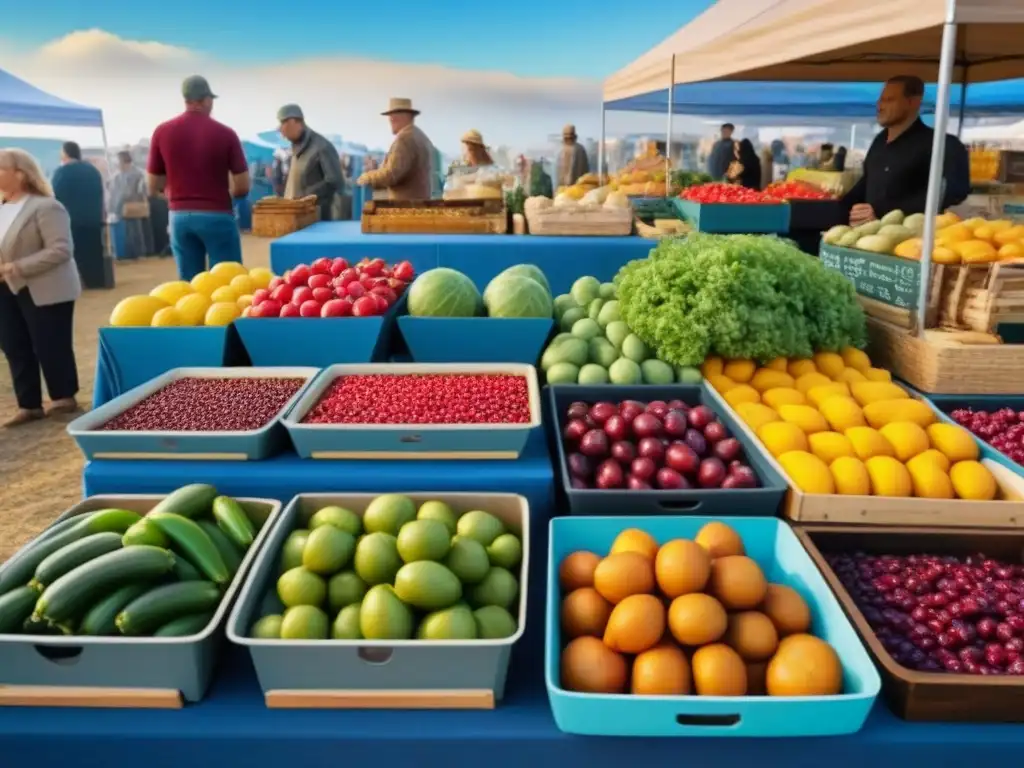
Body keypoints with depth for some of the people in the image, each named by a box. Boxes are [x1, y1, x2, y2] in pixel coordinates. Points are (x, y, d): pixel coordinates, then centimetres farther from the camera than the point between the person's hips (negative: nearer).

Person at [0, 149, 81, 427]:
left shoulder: (45, 207, -14)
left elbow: (60, 250, -22)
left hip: (44, 291, -8)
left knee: (49, 347, 2)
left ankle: (64, 398, 20)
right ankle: (29, 405, 18)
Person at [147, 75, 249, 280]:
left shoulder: (162, 132, 2)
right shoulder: (225, 133, -6)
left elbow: (154, 187, 6)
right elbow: (243, 187, -6)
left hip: (180, 216, 3)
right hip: (217, 215, -3)